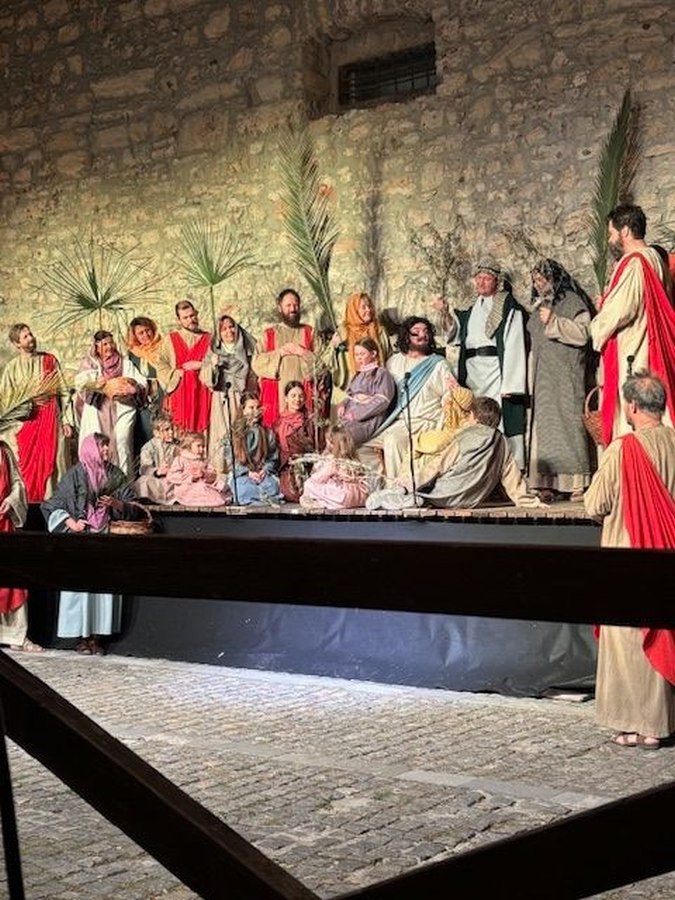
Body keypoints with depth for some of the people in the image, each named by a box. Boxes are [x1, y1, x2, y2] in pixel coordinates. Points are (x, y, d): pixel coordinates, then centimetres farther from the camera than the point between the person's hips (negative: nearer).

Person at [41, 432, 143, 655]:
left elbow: (132, 507, 7)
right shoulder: (75, 474, 0)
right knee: (80, 584, -4)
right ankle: (81, 636, 3)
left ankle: (96, 636, 4)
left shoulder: (116, 475, 9)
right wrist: (71, 522, -11)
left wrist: (115, 503, -11)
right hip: (80, 539, -3)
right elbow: (54, 506, 1)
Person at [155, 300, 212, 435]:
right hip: (179, 392, -1)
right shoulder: (169, 339, 9)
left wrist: (200, 365, -9)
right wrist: (177, 374, -10)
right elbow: (161, 366, 3)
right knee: (180, 433, -6)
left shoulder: (207, 339, 12)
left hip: (201, 393, 1)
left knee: (201, 427, -5)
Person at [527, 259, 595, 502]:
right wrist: (532, 381, 19)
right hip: (543, 378, 6)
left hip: (566, 376, -6)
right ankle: (548, 483, -3)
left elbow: (582, 334, -11)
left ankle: (576, 482, -10)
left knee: (567, 422, -11)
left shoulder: (572, 302, 0)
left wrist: (553, 322, -13)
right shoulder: (539, 308, 21)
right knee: (544, 425, -1)